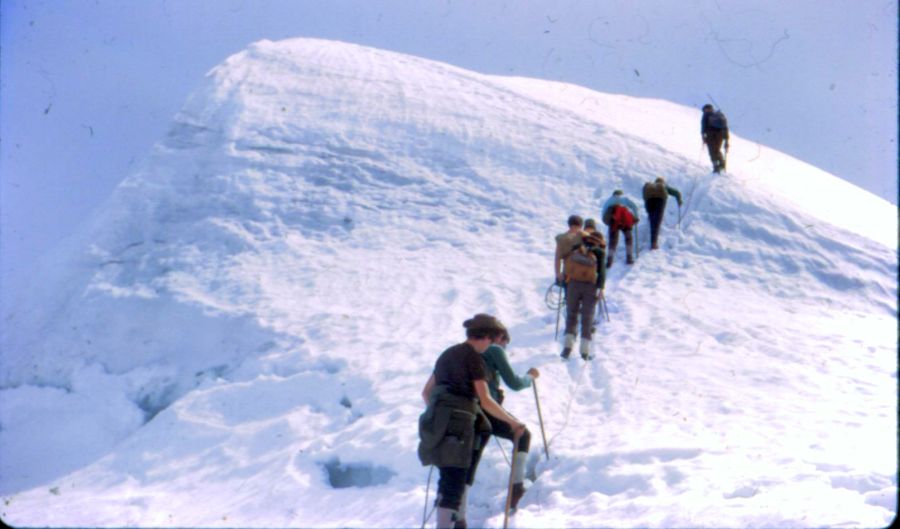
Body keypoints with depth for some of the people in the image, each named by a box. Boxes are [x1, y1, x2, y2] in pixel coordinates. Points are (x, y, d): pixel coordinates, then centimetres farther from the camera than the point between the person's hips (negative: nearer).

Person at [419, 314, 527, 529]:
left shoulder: (447, 354, 20)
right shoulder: (474, 358, -4)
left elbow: (426, 392, 26)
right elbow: (485, 401, -9)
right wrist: (513, 422, -1)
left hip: (436, 421, 8)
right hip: (458, 422, -8)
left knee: (449, 480, 16)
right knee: (454, 484, -7)